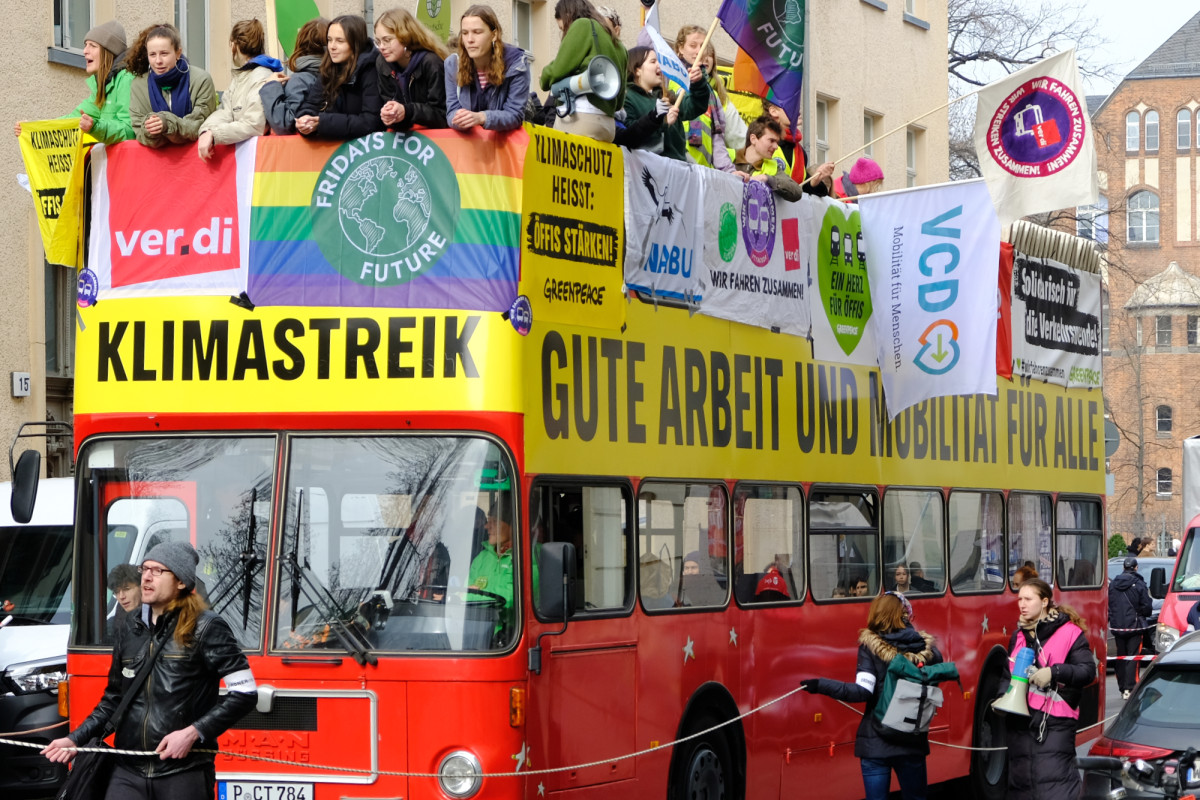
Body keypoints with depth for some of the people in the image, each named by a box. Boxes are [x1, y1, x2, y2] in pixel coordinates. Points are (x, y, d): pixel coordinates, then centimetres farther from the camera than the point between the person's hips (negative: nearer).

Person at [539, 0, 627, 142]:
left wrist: (545, 77, 17)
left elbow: (559, 70, -2)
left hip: (579, 118, -8)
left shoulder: (583, 25, 2)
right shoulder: (617, 45, 24)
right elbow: (619, 99, 21)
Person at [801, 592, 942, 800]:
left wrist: (821, 685, -13)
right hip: (913, 742, 3)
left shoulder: (870, 646, -9)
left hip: (876, 743, -3)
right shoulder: (926, 648, 1)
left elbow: (863, 691, -17)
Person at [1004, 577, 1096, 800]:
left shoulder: (1069, 632, -5)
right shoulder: (1019, 635, 17)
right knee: (1020, 782, 10)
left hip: (1054, 723, -7)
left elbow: (1088, 671, -9)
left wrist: (1054, 673, -22)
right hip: (1020, 719, 7)